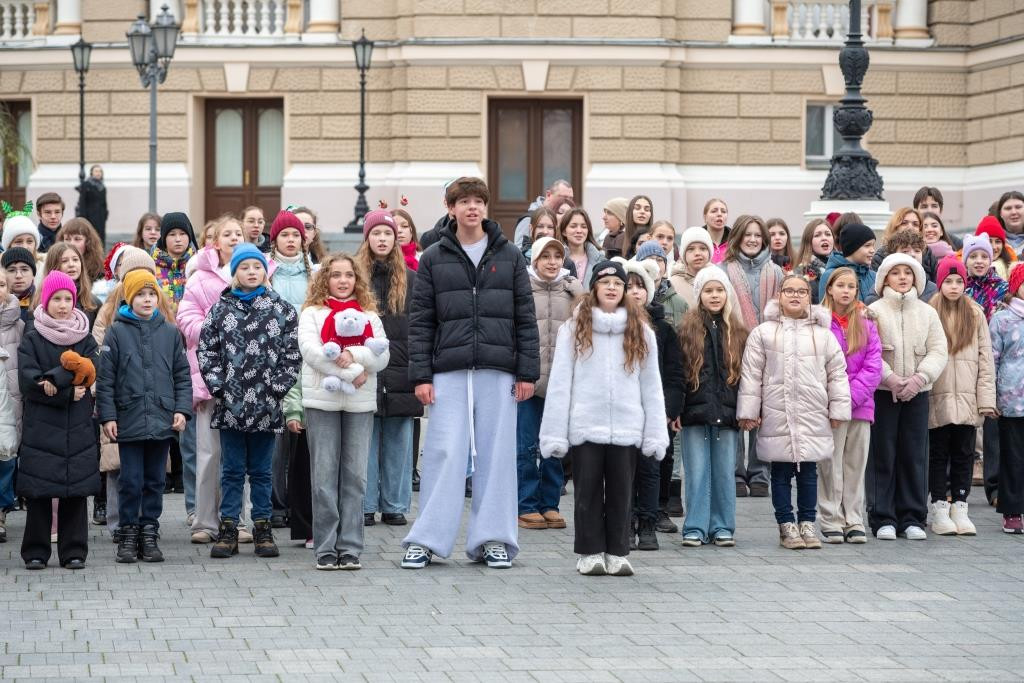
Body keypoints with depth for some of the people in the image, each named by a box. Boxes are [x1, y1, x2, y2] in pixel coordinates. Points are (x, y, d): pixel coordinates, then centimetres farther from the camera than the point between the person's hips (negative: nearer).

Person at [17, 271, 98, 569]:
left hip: (78, 429, 2)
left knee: (75, 490, 0)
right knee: (38, 491, -3)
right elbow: (27, 382, -9)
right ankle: (35, 552, 5)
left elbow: (88, 375, -4)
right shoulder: (32, 339, 2)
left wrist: (55, 380, -17)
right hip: (40, 427, -2)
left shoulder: (85, 339, 9)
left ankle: (73, 552, 6)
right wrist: (69, 392, -15)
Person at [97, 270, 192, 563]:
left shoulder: (170, 333, 7)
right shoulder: (116, 333, 0)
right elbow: (105, 379, -1)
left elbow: (182, 375, 10)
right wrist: (107, 416, -6)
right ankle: (128, 534, 10)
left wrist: (182, 410, 0)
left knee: (155, 481, 8)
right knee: (130, 481, 1)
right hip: (129, 420, -2)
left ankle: (149, 533, 15)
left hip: (162, 421, 2)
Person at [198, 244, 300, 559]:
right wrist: (218, 386, -5)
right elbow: (206, 350, 3)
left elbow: (292, 353, 1)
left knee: (261, 470, 8)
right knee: (232, 470, 6)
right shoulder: (221, 309, 4)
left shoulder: (282, 310, 2)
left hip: (265, 404, 0)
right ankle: (228, 529, 10)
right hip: (230, 404, 1)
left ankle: (262, 527, 14)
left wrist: (276, 387, -6)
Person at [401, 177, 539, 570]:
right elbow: (420, 321, 5)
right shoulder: (434, 260, 6)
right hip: (449, 372, -1)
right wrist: (420, 375, -3)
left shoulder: (509, 257, 8)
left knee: (496, 454, 3)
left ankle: (493, 539, 8)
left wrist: (527, 372, 1)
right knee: (444, 453, -5)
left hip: (498, 372, 1)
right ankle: (426, 539, -1)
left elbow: (525, 317, 7)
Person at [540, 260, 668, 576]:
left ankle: (617, 553, 13)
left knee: (620, 492, 6)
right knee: (587, 491, 4)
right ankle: (590, 552, 13)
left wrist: (655, 434, 1)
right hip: (585, 427, -1)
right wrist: (554, 434, -7)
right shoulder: (574, 329, 1)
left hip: (626, 429, 1)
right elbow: (559, 384, -1)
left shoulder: (641, 332, 7)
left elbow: (651, 387, 7)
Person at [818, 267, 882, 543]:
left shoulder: (866, 322, 8)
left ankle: (854, 521, 12)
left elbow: (873, 365, 2)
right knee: (830, 465, -1)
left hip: (860, 405, 3)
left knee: (856, 464, 7)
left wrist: (852, 396, -9)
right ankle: (831, 522, 4)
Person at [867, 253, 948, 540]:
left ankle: (912, 518, 9)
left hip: (917, 393, 3)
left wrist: (919, 378, -12)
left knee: (914, 456, 3)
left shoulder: (927, 313, 9)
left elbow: (938, 352, 3)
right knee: (882, 456, -1)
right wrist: (890, 378, -17)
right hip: (882, 393, -3)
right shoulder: (874, 311, 0)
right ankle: (883, 519, 4)